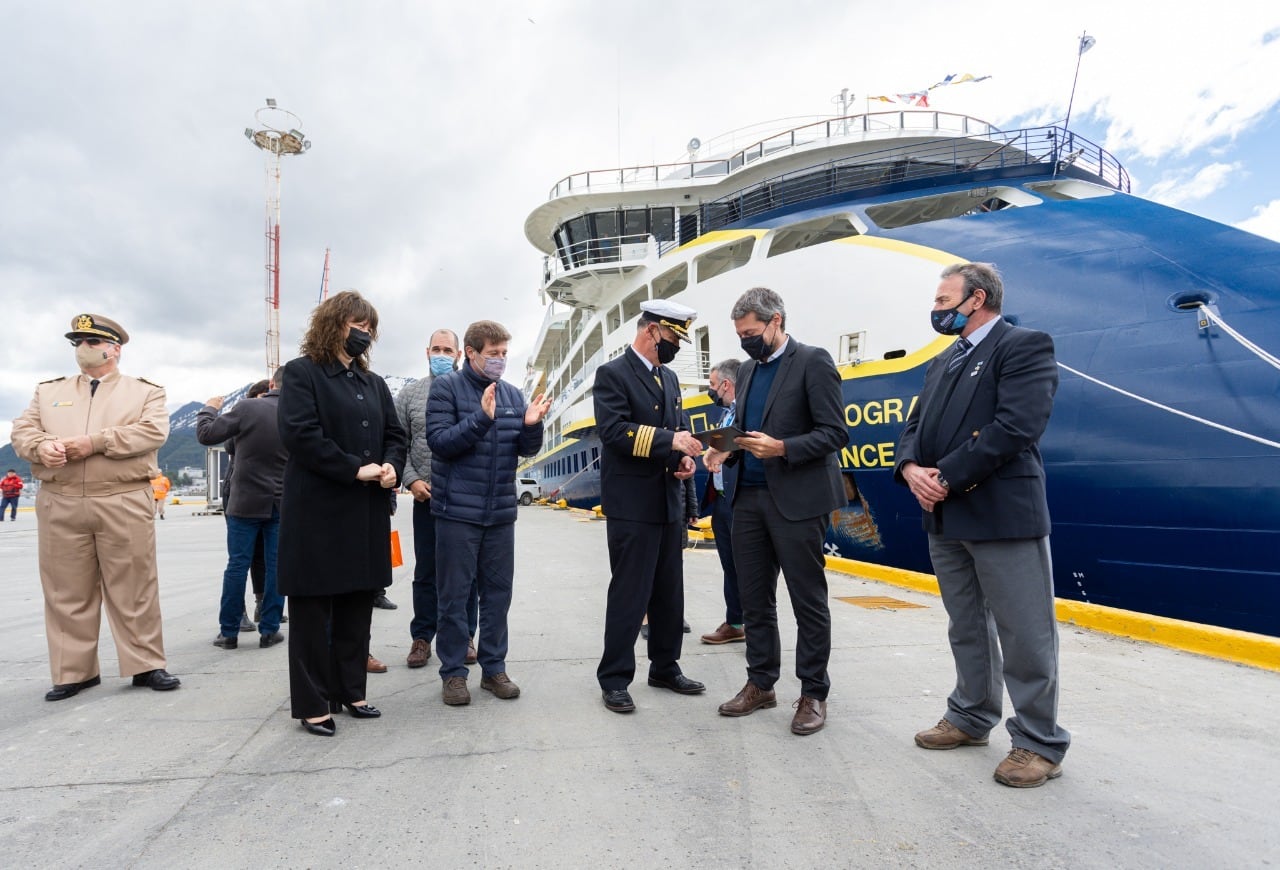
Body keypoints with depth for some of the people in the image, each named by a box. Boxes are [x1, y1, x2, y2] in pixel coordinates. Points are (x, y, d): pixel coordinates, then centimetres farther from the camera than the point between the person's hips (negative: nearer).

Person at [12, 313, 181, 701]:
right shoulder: (48, 391, 19)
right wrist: (42, 446, -12)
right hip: (59, 505, 3)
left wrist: (95, 442, -15)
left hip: (124, 504, -3)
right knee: (67, 592, 8)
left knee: (134, 589, 1)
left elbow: (153, 431, -8)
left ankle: (146, 665, 10)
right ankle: (74, 671, 19)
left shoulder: (145, 390, 8)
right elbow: (22, 429, 11)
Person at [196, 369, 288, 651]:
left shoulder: (247, 408, -11)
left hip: (246, 502, -1)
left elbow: (206, 435, -5)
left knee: (237, 566, 7)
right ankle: (269, 630, 12)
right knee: (276, 567, 7)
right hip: (283, 504, 2)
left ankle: (229, 632, 14)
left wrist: (209, 409, 11)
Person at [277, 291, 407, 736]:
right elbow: (300, 434, -15)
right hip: (317, 512, -6)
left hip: (367, 512, 7)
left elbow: (394, 433, 16)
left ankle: (350, 690, 26)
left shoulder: (373, 383, 18)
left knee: (357, 606, 13)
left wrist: (391, 466, -6)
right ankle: (312, 703, 16)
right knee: (313, 610, 4)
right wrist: (356, 469, -18)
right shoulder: (301, 373, -3)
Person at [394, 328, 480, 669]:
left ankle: (465, 636, 22)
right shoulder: (409, 394, 6)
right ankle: (422, 637, 23)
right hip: (427, 496, 1)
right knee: (426, 572, 10)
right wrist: (411, 479, -7)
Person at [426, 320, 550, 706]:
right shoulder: (446, 387, -5)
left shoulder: (512, 394, 8)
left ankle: (494, 667, 24)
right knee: (454, 595, 6)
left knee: (498, 592, 11)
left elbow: (527, 449, 7)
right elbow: (439, 441, -14)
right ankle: (453, 672, 19)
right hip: (458, 510, -4)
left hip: (501, 512, 5)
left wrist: (531, 425, -14)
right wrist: (482, 418, -25)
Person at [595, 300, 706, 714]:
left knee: (670, 592, 15)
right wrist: (669, 441, -23)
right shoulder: (613, 374, -8)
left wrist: (686, 456, -2)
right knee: (629, 594, -1)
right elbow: (613, 431, -19)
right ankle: (614, 679, 13)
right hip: (632, 505, -8)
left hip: (669, 502, 8)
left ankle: (665, 668, 30)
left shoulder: (670, 378, 16)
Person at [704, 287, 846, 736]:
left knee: (808, 602, 5)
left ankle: (813, 694, 19)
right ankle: (760, 684, 27)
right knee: (754, 600, 12)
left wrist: (782, 448, -22)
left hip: (798, 499, -7)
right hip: (749, 497, 7)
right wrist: (727, 451, 1)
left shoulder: (813, 361, -6)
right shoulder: (747, 370, 15)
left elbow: (835, 433, -11)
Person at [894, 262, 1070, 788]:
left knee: (1025, 634, 2)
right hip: (946, 518, 8)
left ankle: (1039, 743, 16)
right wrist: (912, 468, -8)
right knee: (966, 628, 18)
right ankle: (972, 717, 32)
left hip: (1003, 515, -8)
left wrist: (947, 478, -17)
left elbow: (1016, 427, -19)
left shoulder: (1024, 346, -6)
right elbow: (915, 426, 14)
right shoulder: (942, 364, 19)